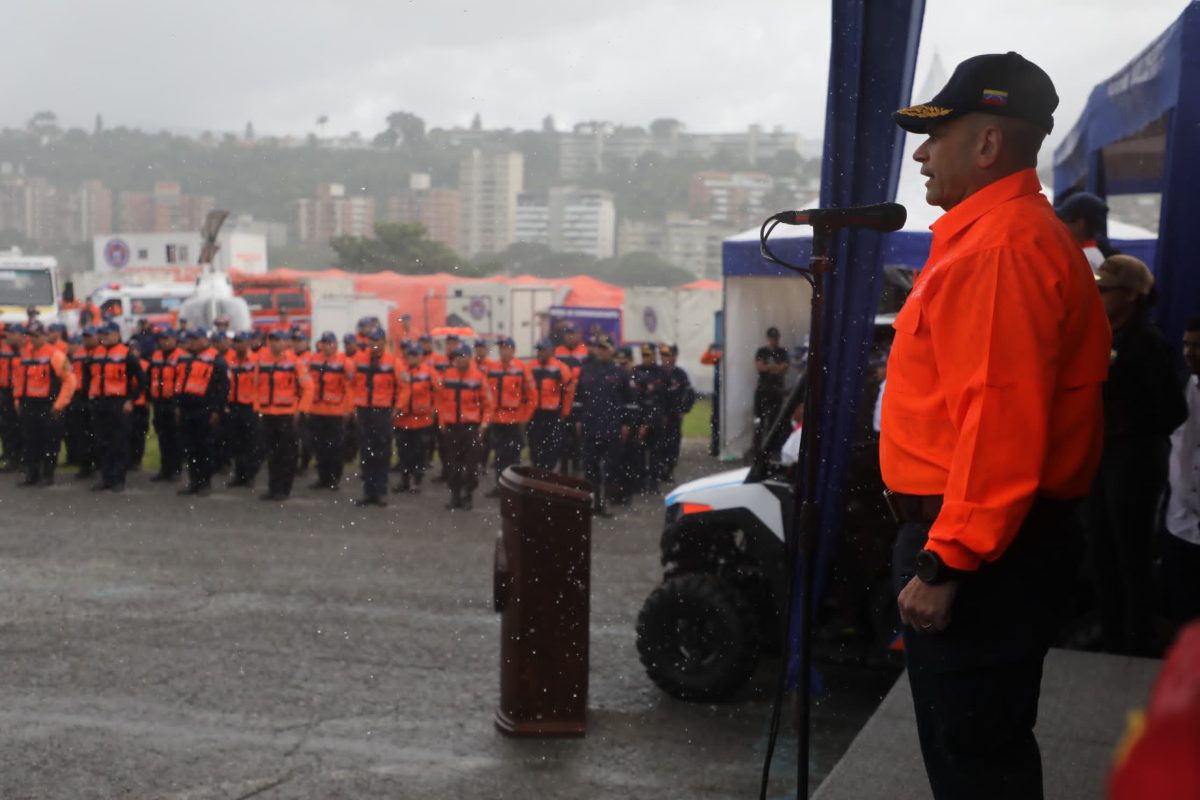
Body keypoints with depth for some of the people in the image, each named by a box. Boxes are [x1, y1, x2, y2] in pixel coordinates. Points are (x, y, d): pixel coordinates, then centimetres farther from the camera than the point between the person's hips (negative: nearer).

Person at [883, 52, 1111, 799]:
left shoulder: (1001, 247, -18)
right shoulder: (1004, 234, 17)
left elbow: (1000, 420, -26)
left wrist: (944, 563, -24)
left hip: (976, 548, -11)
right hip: (982, 539, 11)